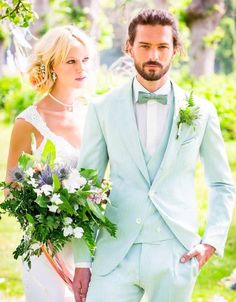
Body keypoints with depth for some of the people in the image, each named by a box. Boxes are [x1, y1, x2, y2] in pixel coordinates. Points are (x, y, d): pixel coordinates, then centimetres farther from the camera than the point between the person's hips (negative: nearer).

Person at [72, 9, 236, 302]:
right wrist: (82, 261, 1)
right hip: (116, 254, 0)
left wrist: (212, 242, 0)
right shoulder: (102, 109, 4)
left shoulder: (200, 111, 5)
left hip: (176, 255, 1)